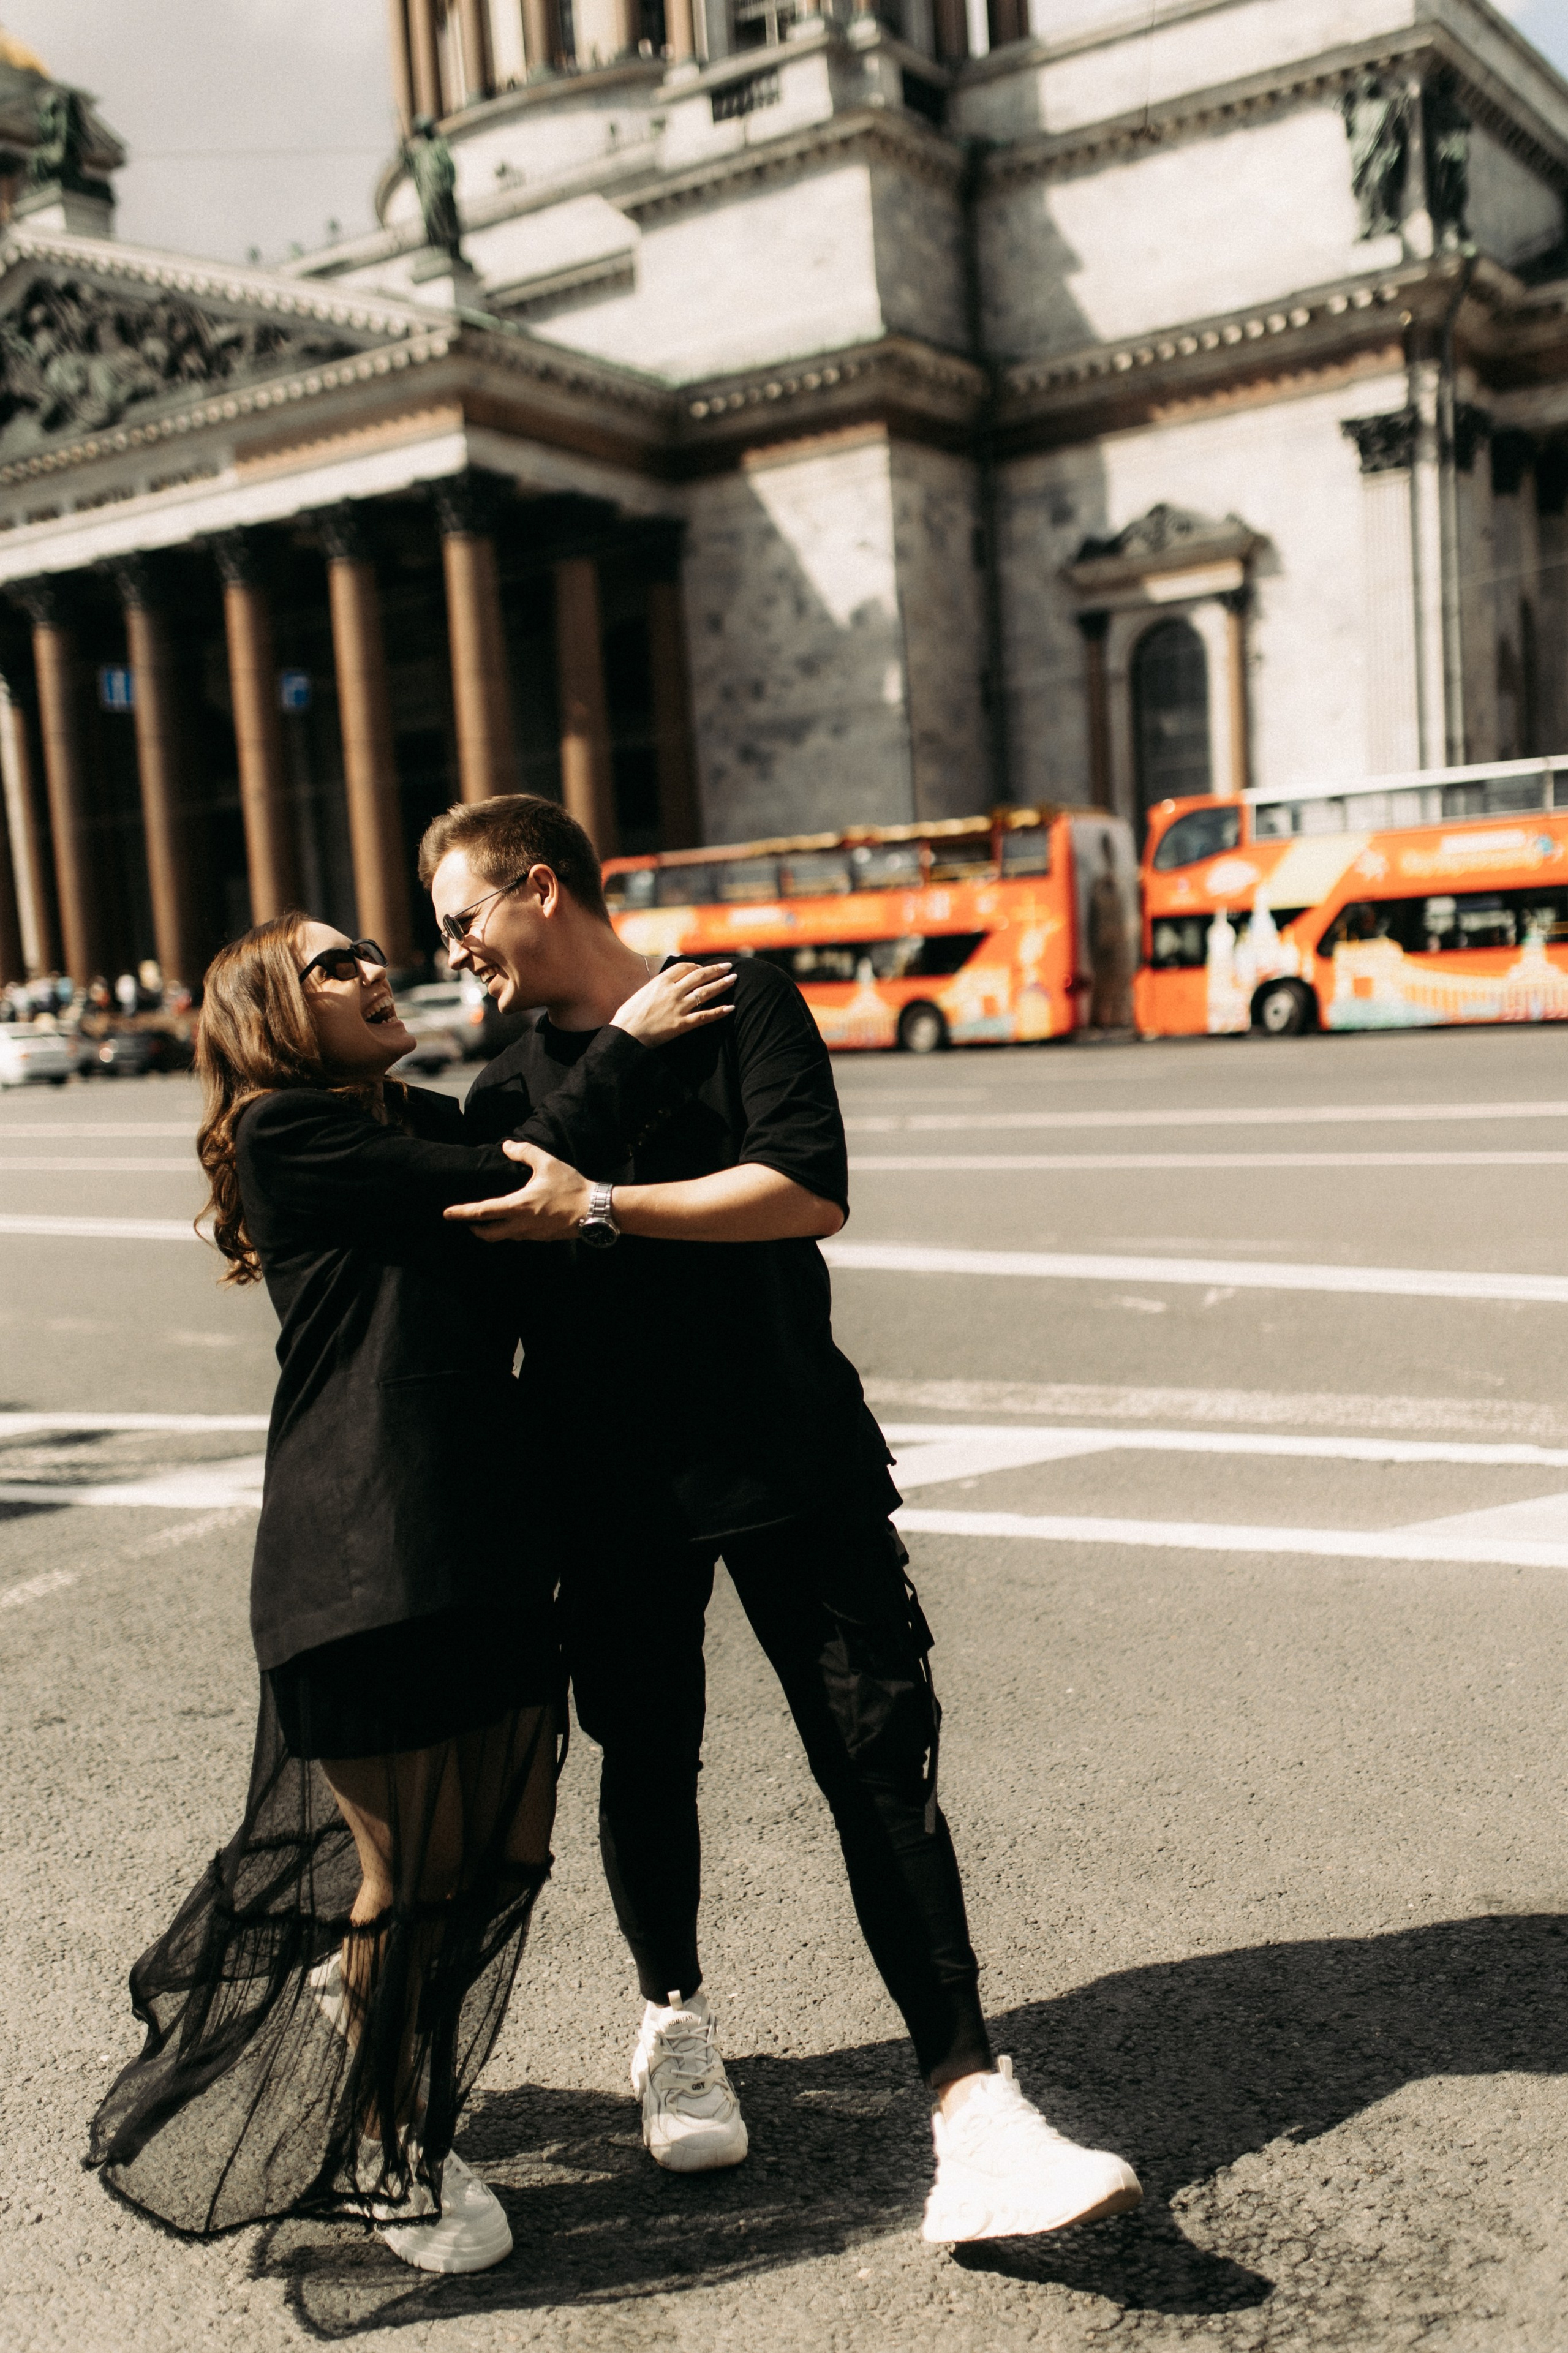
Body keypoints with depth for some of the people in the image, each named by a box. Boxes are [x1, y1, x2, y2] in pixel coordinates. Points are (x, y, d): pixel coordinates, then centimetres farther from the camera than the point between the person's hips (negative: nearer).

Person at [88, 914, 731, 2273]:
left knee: (510, 1851, 11)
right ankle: (385, 2151, 28)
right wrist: (630, 1045, -4)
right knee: (417, 1877, 3)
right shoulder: (284, 1132, -7)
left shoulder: (426, 1123, 18)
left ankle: (355, 1991, 41)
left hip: (490, 1542, 8)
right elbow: (516, 1190, -14)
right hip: (363, 1560, -8)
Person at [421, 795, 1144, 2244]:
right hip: (611, 1493, 4)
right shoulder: (505, 1100, 13)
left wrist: (597, 1207, -18)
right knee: (649, 1762, 12)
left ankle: (975, 2119, -3)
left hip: (792, 1460, -3)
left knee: (881, 1760, -7)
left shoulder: (741, 1006, -1)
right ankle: (677, 2022, 37)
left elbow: (812, 1193, -15)